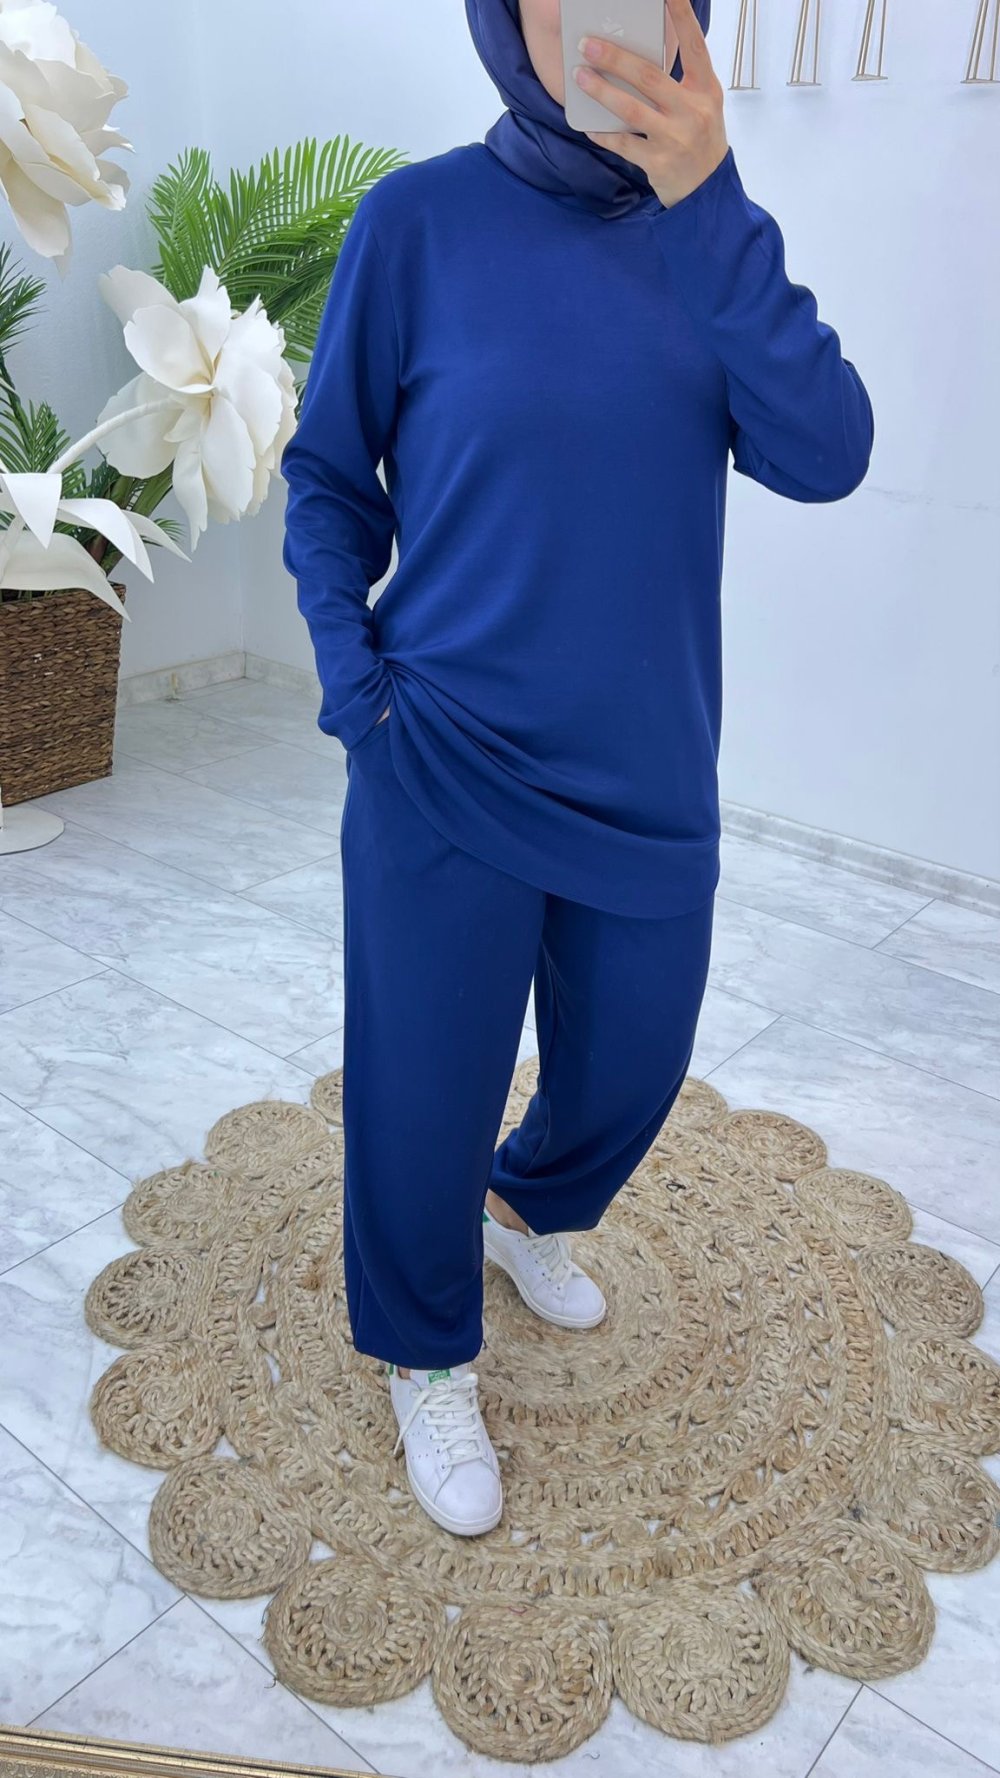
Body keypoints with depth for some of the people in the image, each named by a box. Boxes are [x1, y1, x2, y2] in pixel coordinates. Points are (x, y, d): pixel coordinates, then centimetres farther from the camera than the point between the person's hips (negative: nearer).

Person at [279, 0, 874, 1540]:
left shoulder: (711, 228, 1)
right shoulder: (420, 221, -7)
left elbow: (825, 457, -13)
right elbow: (329, 479, 0)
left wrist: (705, 202, -21)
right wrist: (355, 682, -12)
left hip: (650, 776, 4)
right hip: (447, 778, -3)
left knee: (635, 1060, 20)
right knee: (427, 1084, 10)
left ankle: (529, 1208, 54)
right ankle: (428, 1364, 38)